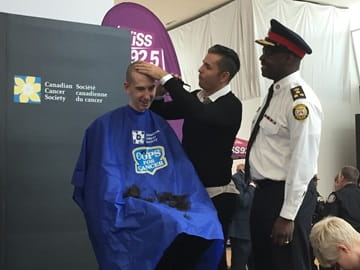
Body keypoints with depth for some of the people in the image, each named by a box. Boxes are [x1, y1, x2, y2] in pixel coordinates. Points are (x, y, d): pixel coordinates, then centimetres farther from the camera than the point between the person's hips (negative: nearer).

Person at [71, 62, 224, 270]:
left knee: (207, 226, -20)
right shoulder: (107, 126, -1)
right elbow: (107, 182, -5)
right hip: (130, 208, -5)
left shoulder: (161, 124, 15)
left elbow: (181, 168, 11)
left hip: (167, 203, 5)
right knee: (172, 229, -30)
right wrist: (138, 208, -13)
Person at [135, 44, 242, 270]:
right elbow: (162, 112, 12)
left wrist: (165, 78, -33)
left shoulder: (231, 106, -15)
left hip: (216, 194, -6)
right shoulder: (195, 97, 7)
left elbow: (200, 113, -34)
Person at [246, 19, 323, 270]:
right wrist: (266, 198, 17)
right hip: (266, 192, 10)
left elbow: (303, 161, -22)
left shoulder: (300, 100, -19)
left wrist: (287, 215, -21)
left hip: (286, 197, -10)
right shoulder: (276, 92, 10)